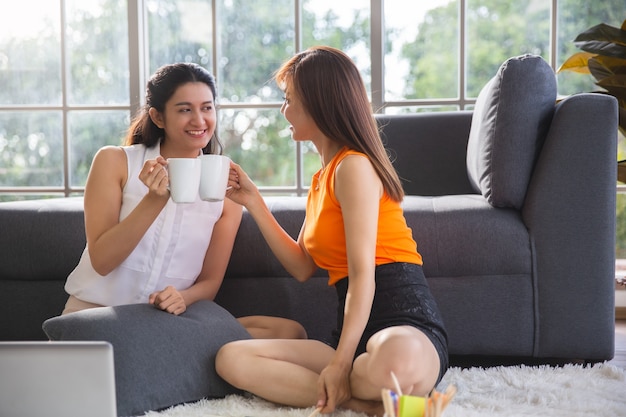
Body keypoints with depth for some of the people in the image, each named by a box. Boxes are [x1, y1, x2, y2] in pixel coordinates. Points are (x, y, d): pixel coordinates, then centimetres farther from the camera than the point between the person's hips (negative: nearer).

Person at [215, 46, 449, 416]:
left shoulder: (354, 166, -7)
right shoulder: (323, 177, 23)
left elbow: (363, 274, -15)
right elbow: (302, 267, 20)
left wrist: (341, 362, -23)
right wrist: (254, 203, 20)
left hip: (405, 320, -9)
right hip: (354, 329, 9)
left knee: (394, 361, -46)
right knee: (231, 358, -13)